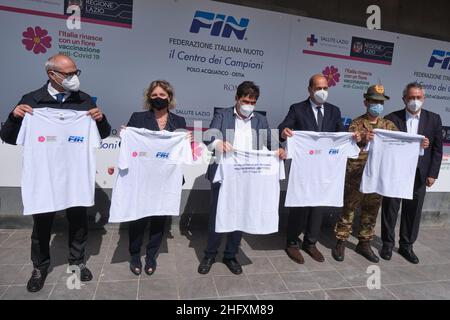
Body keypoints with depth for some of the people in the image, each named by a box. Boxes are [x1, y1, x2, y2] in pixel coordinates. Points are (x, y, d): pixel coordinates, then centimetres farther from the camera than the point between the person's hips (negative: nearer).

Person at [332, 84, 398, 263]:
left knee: (371, 211, 13)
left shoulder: (388, 125, 10)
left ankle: (364, 243, 28)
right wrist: (362, 141, -32)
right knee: (349, 209, 4)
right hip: (356, 175, -4)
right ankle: (341, 243, 16)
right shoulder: (356, 124, -3)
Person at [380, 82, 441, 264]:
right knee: (390, 210, 6)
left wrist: (432, 174, 0)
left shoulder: (433, 119, 4)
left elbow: (437, 149, 5)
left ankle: (406, 246, 26)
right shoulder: (392, 118, -3)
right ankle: (388, 244, 22)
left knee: (413, 212, 10)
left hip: (419, 175, 2)